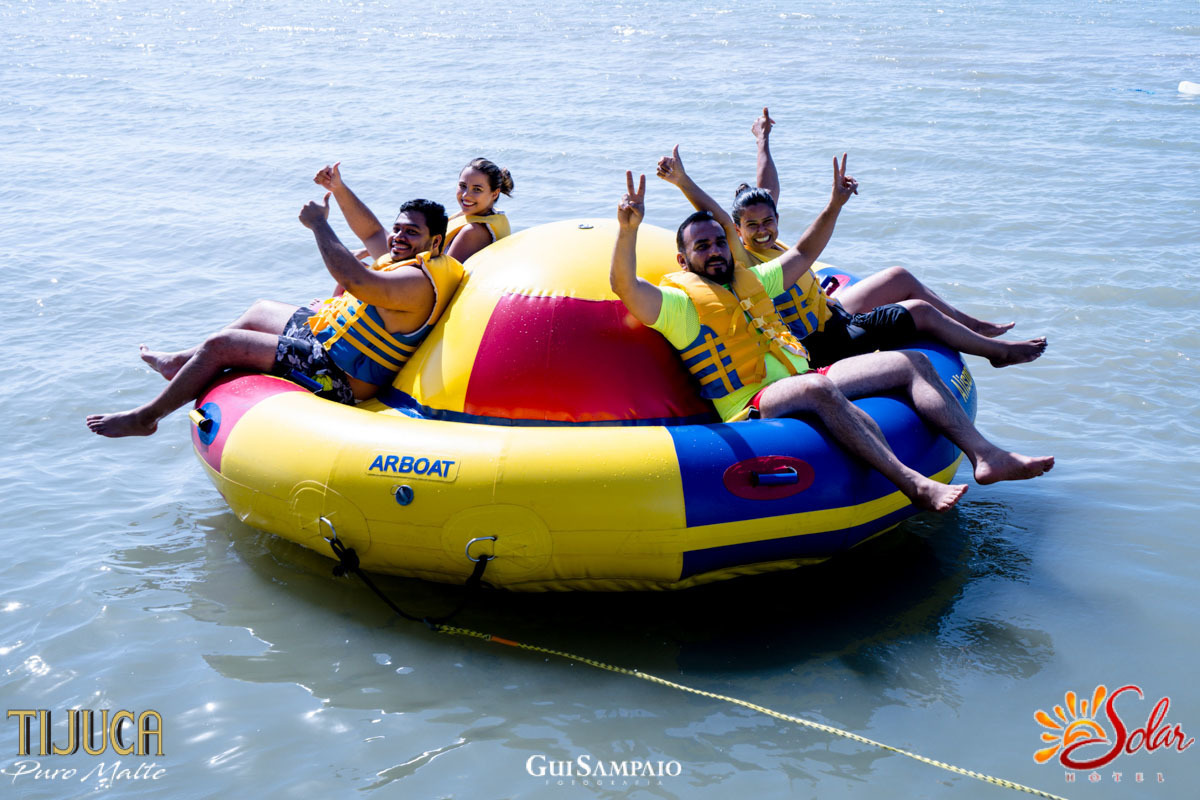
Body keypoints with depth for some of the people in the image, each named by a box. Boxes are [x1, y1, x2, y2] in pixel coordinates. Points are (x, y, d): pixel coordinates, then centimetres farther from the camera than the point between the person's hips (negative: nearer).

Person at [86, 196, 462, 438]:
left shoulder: (417, 282, -26)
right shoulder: (401, 263, 8)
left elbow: (352, 278, -38)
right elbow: (371, 233, 26)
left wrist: (319, 224, -29)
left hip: (334, 376, -11)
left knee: (219, 345, -8)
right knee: (260, 310, 30)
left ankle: (145, 417, 7)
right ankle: (181, 363, 46)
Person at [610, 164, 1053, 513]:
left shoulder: (750, 281, 26)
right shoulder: (678, 302, 2)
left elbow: (803, 254, 37)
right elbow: (624, 285, -17)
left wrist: (834, 205, 25)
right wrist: (628, 228, -34)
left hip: (805, 383, 9)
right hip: (754, 405, -9)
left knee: (911, 362, -2)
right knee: (816, 388, -42)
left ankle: (985, 456, -14)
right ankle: (913, 484, -52)